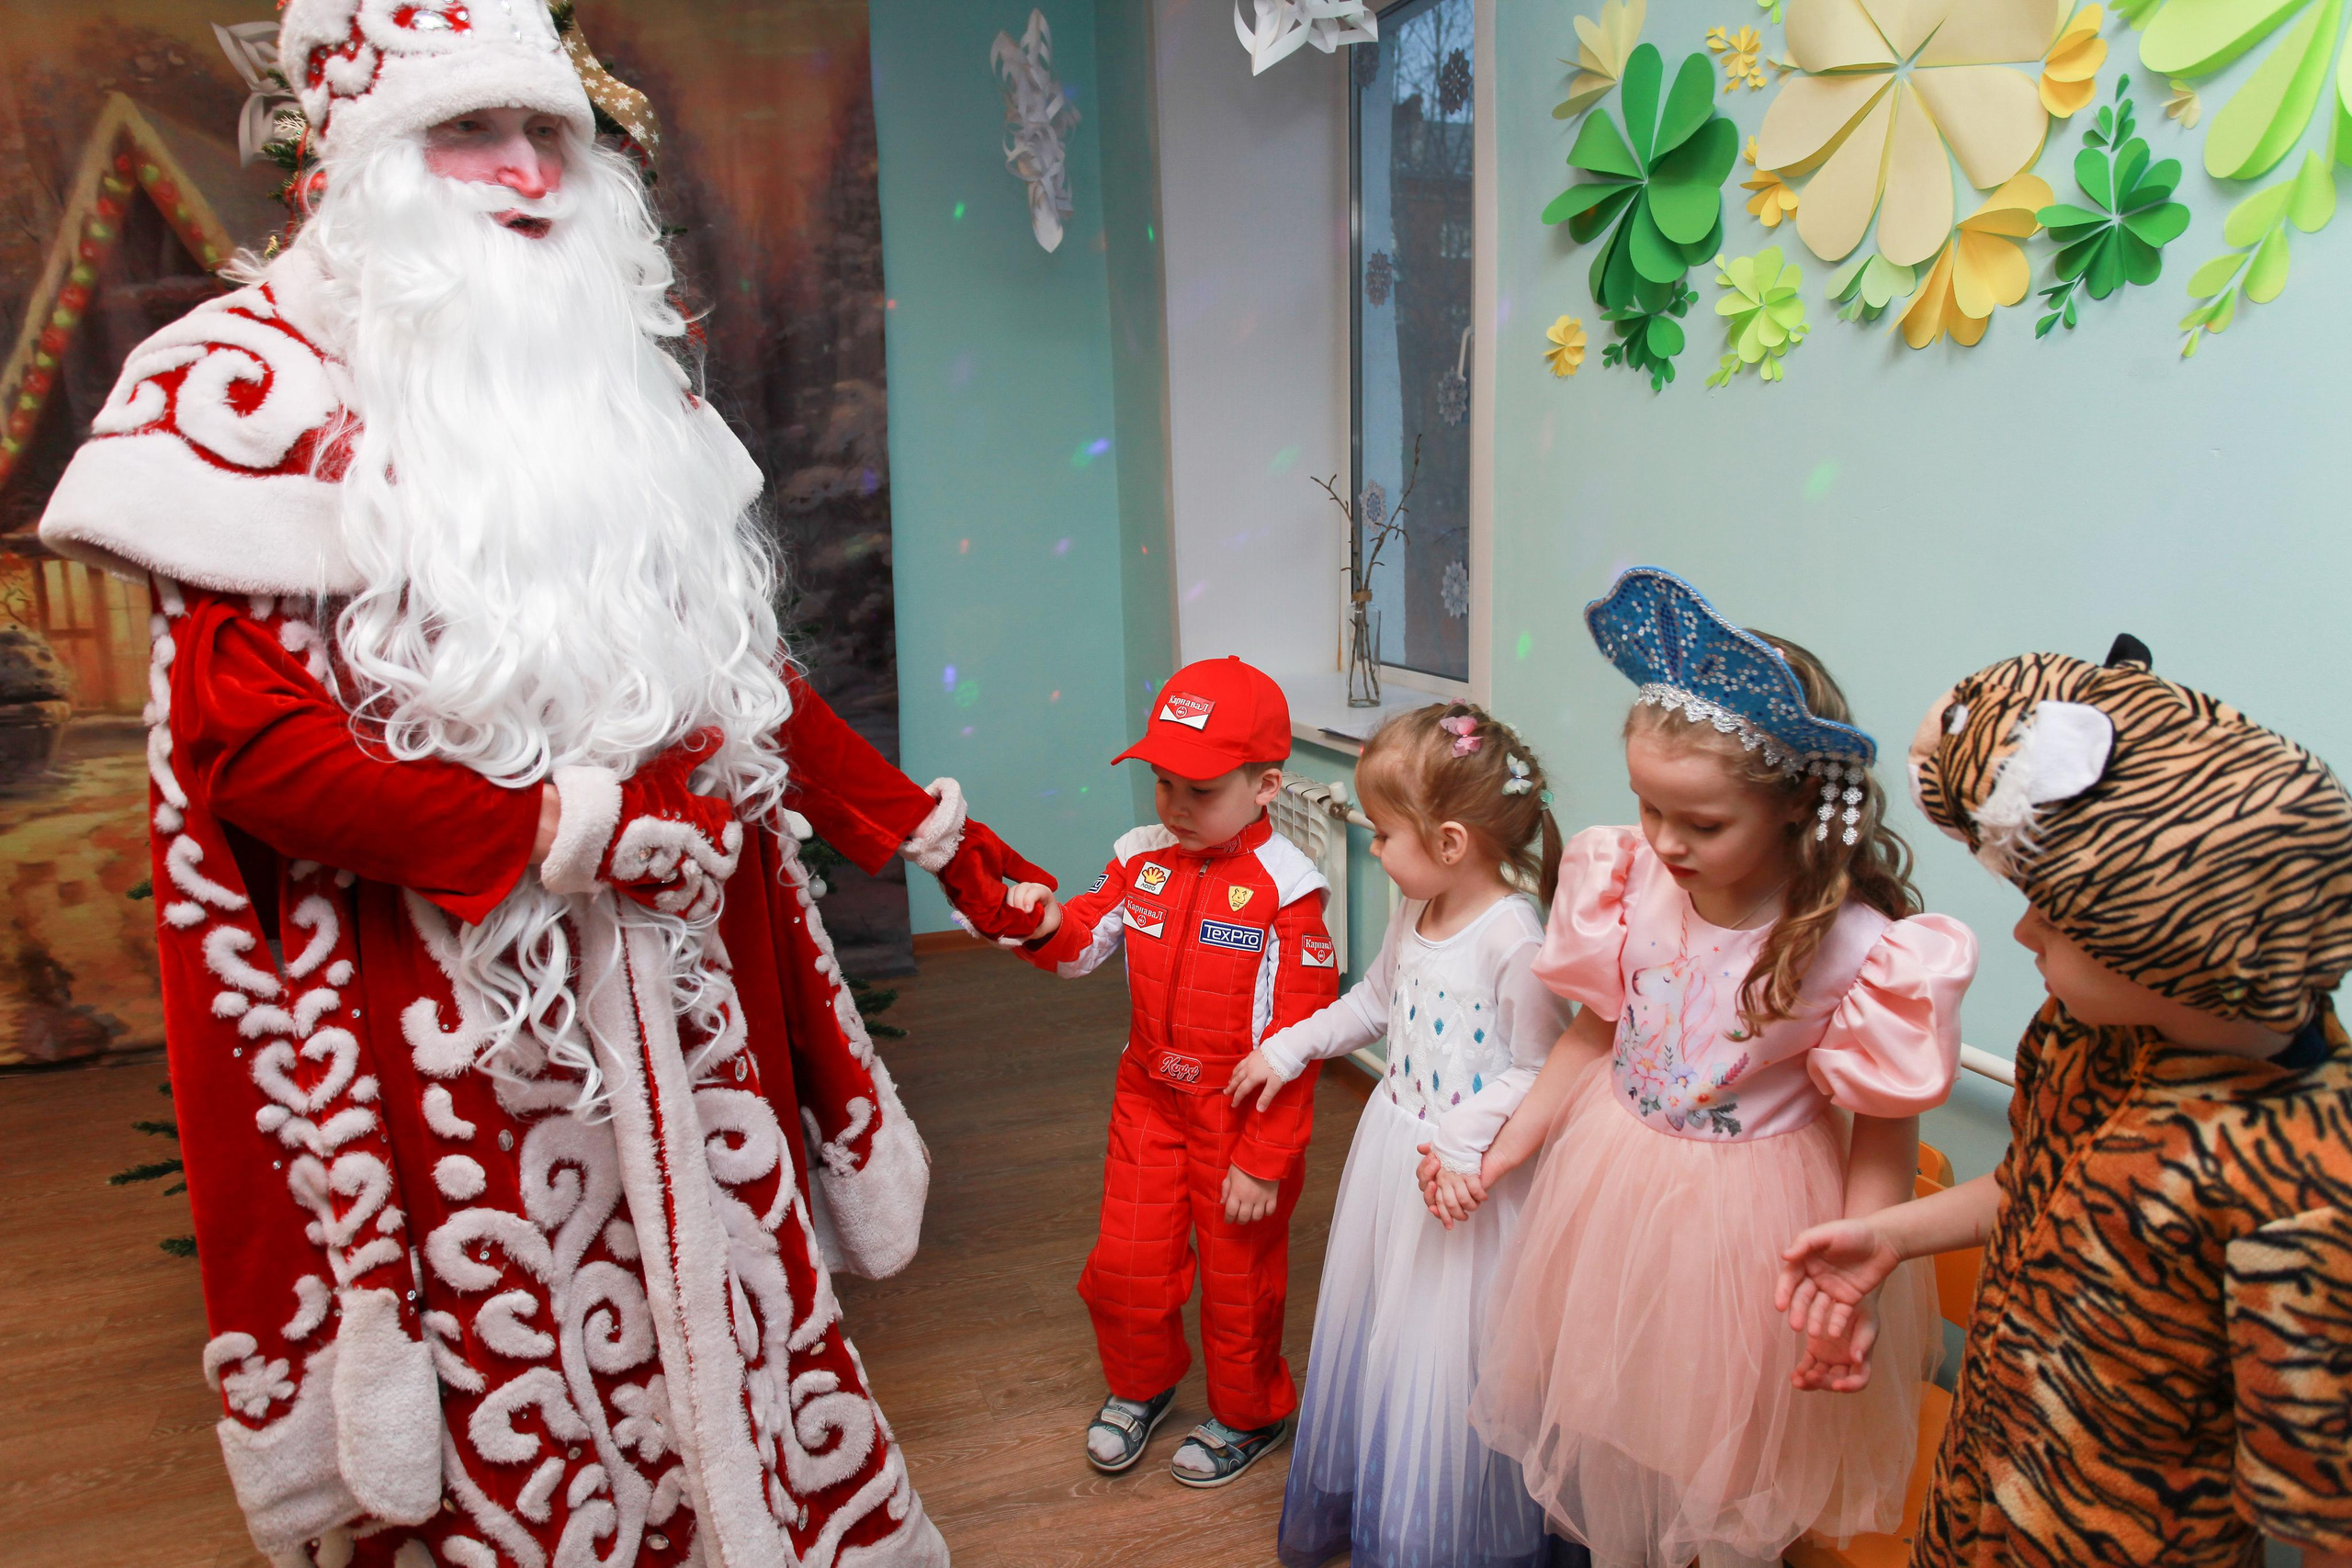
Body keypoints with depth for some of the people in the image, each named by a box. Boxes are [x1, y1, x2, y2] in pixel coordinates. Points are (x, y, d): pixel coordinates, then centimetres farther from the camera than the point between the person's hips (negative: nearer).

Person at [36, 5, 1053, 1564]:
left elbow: (739, 675, 16)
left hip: (676, 993, 5)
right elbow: (249, 743, -14)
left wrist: (935, 831, 13)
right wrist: (579, 827, -16)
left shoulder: (622, 376, 13)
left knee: (720, 1338, 13)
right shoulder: (267, 381, -5)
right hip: (450, 1016, -5)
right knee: (507, 1421, 6)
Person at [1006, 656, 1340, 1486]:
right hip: (1151, 1100, 5)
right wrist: (1048, 925, -18)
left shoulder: (1284, 891, -21)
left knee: (1237, 1278, 13)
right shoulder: (1142, 859, -4)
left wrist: (1264, 1160, -17)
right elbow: (1085, 943, 7)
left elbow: (1295, 1041, -19)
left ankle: (1248, 1415, 40)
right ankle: (1140, 1386, 43)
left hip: (1243, 1118, -5)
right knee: (1125, 1263, 13)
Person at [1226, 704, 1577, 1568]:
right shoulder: (1414, 912, 0)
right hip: (1393, 1145, 8)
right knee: (1372, 1335, 22)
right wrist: (1287, 1049, 17)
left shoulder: (1516, 940, -25)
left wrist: (1462, 1138, -28)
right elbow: (1373, 1001, 16)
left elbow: (1536, 1073, -21)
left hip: (1469, 1175, -8)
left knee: (1442, 1353, 7)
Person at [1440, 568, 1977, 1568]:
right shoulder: (1632, 884, -12)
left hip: (1747, 1218, -4)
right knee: (1603, 1440, 22)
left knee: (1733, 1480, 17)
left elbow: (1884, 1134, -12)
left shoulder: (1854, 948, -23)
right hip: (1612, 1188, 4)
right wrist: (1501, 1152, 4)